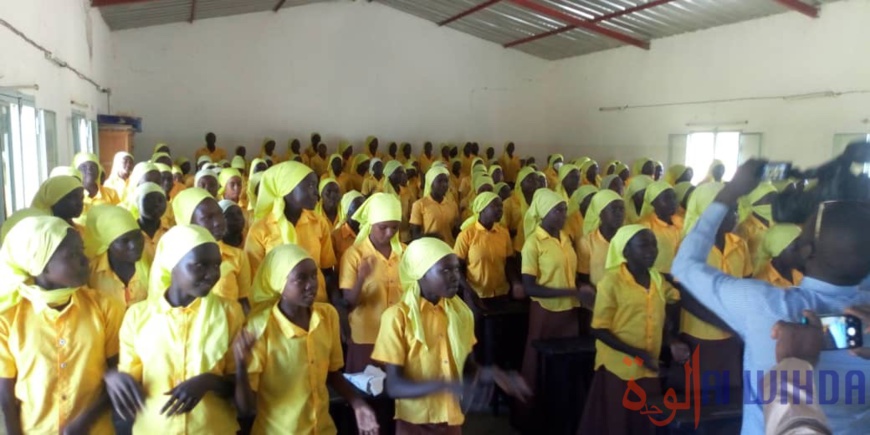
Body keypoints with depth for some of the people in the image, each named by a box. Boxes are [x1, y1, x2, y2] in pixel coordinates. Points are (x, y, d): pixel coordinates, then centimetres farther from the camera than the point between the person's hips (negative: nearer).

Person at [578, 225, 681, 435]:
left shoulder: (658, 279, 4)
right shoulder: (612, 281, -13)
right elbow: (599, 330, -13)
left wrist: (673, 344, -4)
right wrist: (636, 353, -21)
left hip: (648, 370, 5)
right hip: (618, 369, -5)